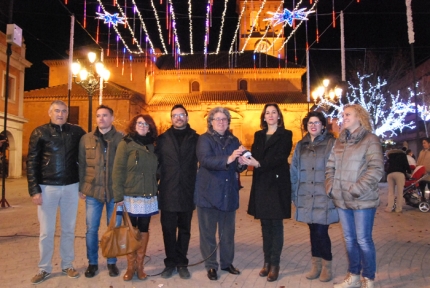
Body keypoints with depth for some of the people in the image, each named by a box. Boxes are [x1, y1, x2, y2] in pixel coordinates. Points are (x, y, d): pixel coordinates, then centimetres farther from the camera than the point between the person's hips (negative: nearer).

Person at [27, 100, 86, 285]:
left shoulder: (77, 131, 4)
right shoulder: (40, 132, 0)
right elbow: (31, 163, -2)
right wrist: (34, 189, -9)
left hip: (71, 187, 2)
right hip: (47, 187, -2)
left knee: (68, 229, 11)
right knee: (46, 231, 6)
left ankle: (67, 265, 26)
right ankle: (44, 268, 22)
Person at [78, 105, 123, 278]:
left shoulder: (121, 139, -2)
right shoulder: (86, 139, 5)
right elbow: (81, 165, 7)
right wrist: (81, 188, 4)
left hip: (115, 191, -1)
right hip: (93, 191, 2)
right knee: (91, 229, 8)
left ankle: (112, 262, 25)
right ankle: (92, 263, 25)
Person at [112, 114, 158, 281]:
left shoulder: (151, 146, 10)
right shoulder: (125, 144, -4)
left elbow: (155, 170, 11)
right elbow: (118, 171, -8)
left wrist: (156, 190, 3)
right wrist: (118, 195, -13)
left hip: (149, 196, 4)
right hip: (130, 196, -4)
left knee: (144, 230, 10)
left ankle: (140, 266, 22)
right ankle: (130, 267, 20)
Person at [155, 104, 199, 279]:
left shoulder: (195, 138, 5)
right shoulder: (162, 139, 6)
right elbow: (156, 163, 3)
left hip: (187, 192, 0)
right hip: (168, 192, 0)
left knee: (184, 229, 11)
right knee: (168, 229, 8)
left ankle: (181, 263, 24)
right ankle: (170, 262, 23)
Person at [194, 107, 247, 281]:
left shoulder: (234, 140, 10)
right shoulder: (205, 139, -5)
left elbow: (238, 167, 10)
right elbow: (205, 160, -23)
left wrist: (241, 164, -14)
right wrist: (228, 159, -35)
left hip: (229, 193, 4)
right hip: (208, 192, -4)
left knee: (228, 231, 15)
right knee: (208, 232, 7)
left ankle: (227, 262, 32)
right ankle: (211, 266, 22)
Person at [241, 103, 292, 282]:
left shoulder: (285, 135, -1)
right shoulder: (259, 135, 14)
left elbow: (280, 158, -14)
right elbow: (255, 155, 4)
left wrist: (258, 164, -27)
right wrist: (247, 158, -19)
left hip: (277, 183, -4)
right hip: (261, 183, 5)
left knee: (276, 224, 1)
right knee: (265, 224, 10)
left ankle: (274, 265, 8)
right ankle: (267, 262, 20)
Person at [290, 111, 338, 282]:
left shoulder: (331, 143, -2)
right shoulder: (301, 145, 11)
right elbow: (294, 171, 11)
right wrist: (294, 195, 8)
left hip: (324, 197, -4)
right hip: (306, 197, 4)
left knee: (321, 231, -3)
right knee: (313, 231, 12)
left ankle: (326, 266, 18)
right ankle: (316, 265, 26)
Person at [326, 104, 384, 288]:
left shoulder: (370, 139, -7)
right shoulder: (339, 141, 12)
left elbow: (376, 169, -16)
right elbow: (330, 166, 13)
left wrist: (356, 190, -20)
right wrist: (330, 186, -1)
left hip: (362, 200, -6)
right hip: (342, 199, 6)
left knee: (363, 240, 4)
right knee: (349, 239, 15)